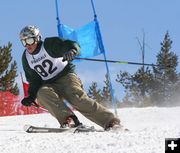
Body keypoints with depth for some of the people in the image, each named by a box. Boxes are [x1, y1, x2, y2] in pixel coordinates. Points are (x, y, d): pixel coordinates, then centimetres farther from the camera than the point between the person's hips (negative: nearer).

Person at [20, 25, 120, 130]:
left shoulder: (49, 44, -9)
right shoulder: (26, 58, 7)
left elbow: (73, 45, -20)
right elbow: (34, 80, 16)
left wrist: (71, 51, -44)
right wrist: (31, 96, 0)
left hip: (66, 76, -5)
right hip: (49, 85, 5)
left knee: (77, 98, -29)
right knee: (42, 93, -30)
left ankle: (110, 121, -26)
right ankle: (67, 119, -39)